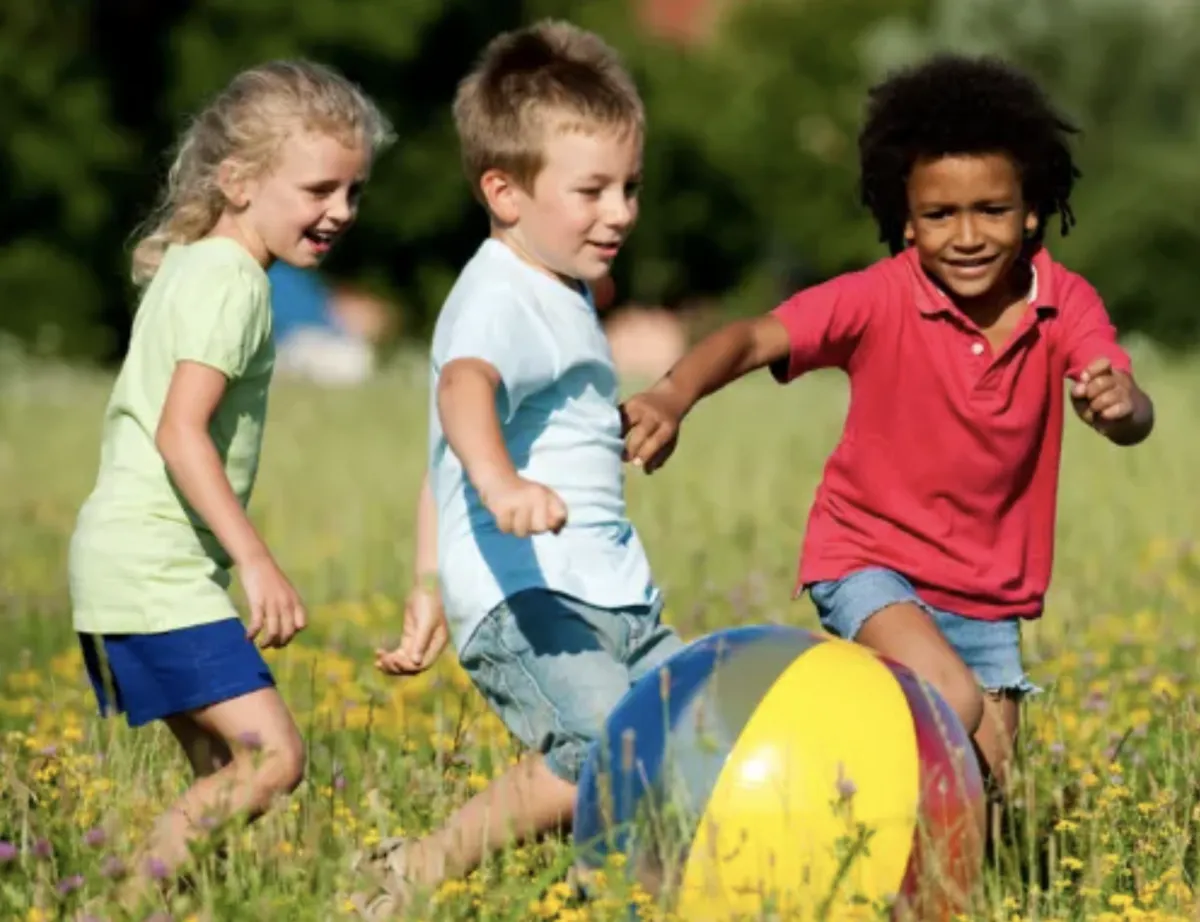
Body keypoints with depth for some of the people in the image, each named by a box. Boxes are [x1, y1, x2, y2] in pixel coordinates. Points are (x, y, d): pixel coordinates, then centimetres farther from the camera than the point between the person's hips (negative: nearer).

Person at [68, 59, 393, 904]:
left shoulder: (190, 268, 17)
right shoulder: (232, 282, -13)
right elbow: (181, 431, -24)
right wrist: (258, 561, -27)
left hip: (126, 567, 10)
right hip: (157, 571, -10)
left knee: (225, 768, 11)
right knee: (274, 756, -16)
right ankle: (133, 899, -18)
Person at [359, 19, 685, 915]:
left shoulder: (560, 298, 22)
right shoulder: (501, 300, -10)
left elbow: (444, 462, 32)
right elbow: (465, 385, -34)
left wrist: (432, 583, 35)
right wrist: (500, 482, -54)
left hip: (612, 603, 10)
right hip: (523, 599, -10)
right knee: (603, 750, -30)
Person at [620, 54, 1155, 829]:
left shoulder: (1065, 305, -11)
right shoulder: (883, 299, -18)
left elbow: (1135, 419, -25)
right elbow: (756, 338, -29)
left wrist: (1120, 405, -51)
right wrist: (674, 396, -50)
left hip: (989, 588, 4)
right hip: (873, 560, -4)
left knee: (983, 789, 5)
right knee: (953, 706, -29)